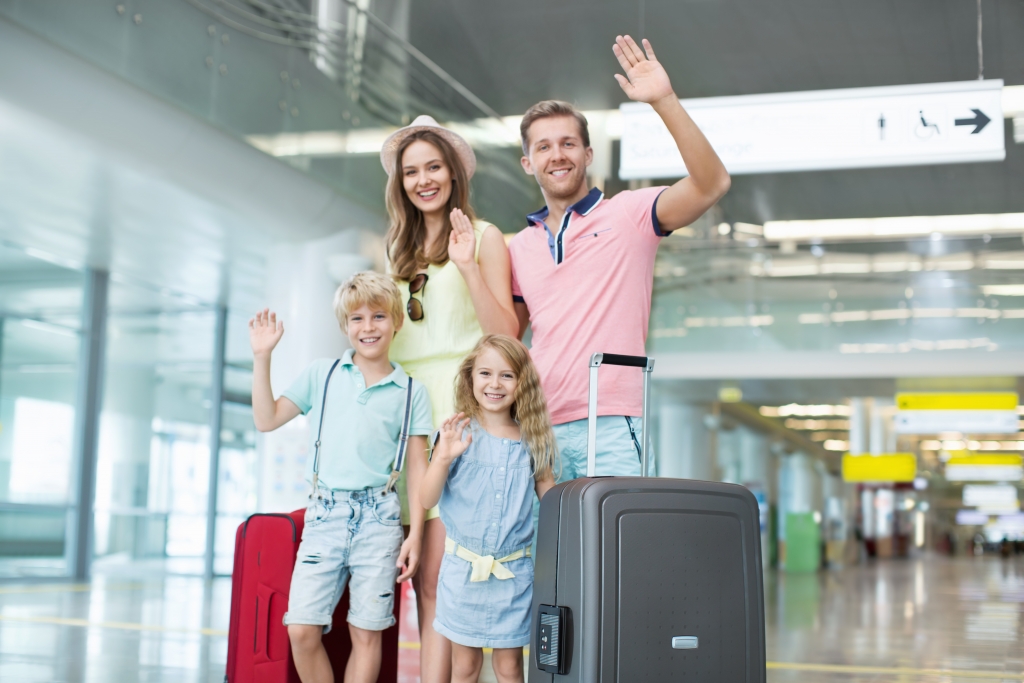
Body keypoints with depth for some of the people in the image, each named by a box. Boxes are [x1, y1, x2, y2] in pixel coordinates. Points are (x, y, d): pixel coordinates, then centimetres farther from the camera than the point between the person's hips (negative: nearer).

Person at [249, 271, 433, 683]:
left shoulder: (410, 391, 5)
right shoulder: (321, 375, 9)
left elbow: (417, 468, 5)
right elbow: (266, 420, 8)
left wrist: (415, 535, -2)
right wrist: (262, 357, 1)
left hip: (378, 517, -1)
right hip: (324, 514, 1)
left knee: (366, 634, 3)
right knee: (301, 630, -4)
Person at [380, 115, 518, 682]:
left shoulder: (483, 237, 4)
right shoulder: (399, 247, 22)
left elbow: (506, 334, -6)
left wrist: (468, 267, -15)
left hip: (456, 406, -5)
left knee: (438, 575, -12)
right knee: (422, 575, 0)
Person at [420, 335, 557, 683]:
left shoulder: (533, 439, 1)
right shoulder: (460, 433, -7)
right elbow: (427, 498, -9)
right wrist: (443, 458, -25)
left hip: (514, 571, 2)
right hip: (463, 567, -1)